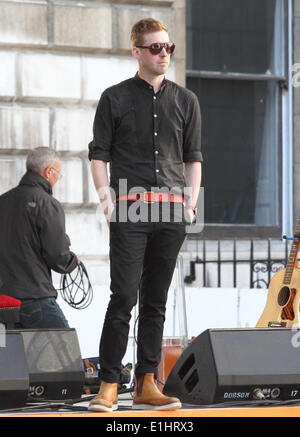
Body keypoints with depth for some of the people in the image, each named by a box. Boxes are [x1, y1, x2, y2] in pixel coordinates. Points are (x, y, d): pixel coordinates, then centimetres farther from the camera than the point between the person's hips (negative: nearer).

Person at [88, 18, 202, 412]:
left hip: (172, 211, 3)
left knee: (156, 301, 5)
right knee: (124, 296, -11)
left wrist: (191, 200, 4)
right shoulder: (115, 99, 7)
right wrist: (107, 196, -7)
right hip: (130, 209, -3)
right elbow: (99, 153, 6)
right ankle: (108, 385, -8)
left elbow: (193, 156, 17)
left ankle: (146, 386, 8)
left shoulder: (186, 101, 15)